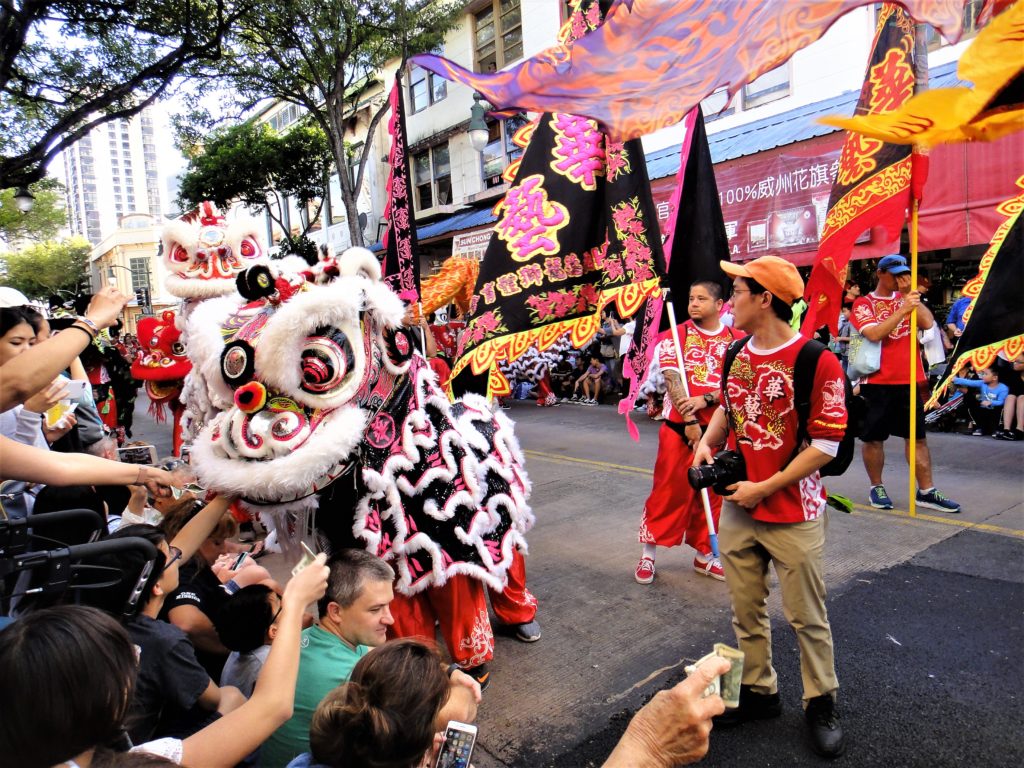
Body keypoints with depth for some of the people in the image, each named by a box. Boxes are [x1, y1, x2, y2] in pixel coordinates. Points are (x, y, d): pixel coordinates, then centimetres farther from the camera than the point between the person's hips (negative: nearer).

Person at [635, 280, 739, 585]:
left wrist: (705, 400, -19)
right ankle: (649, 554, 14)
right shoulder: (676, 335, 0)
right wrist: (689, 421, -17)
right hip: (678, 426, -2)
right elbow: (672, 379, -9)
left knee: (711, 492, 12)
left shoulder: (734, 340, 4)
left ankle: (705, 554, 27)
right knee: (668, 490, 2)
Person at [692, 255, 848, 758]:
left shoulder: (816, 360, -16)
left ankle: (821, 703, 31)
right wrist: (708, 441, 2)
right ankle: (759, 692, 36)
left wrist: (763, 488, -17)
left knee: (806, 617, 10)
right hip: (738, 510, 6)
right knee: (745, 610, 17)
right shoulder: (736, 355, 5)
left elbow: (825, 444, -16)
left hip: (793, 514, -6)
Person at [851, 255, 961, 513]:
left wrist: (909, 293, -6)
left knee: (917, 437, 8)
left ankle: (926, 491, 15)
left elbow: (928, 323, -3)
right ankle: (876, 488, 19)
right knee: (873, 438, 5)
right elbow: (874, 334, -17)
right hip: (877, 382, -4)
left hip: (909, 380, 4)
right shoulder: (864, 304, -1)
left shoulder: (907, 298, 13)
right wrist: (903, 309, -21)